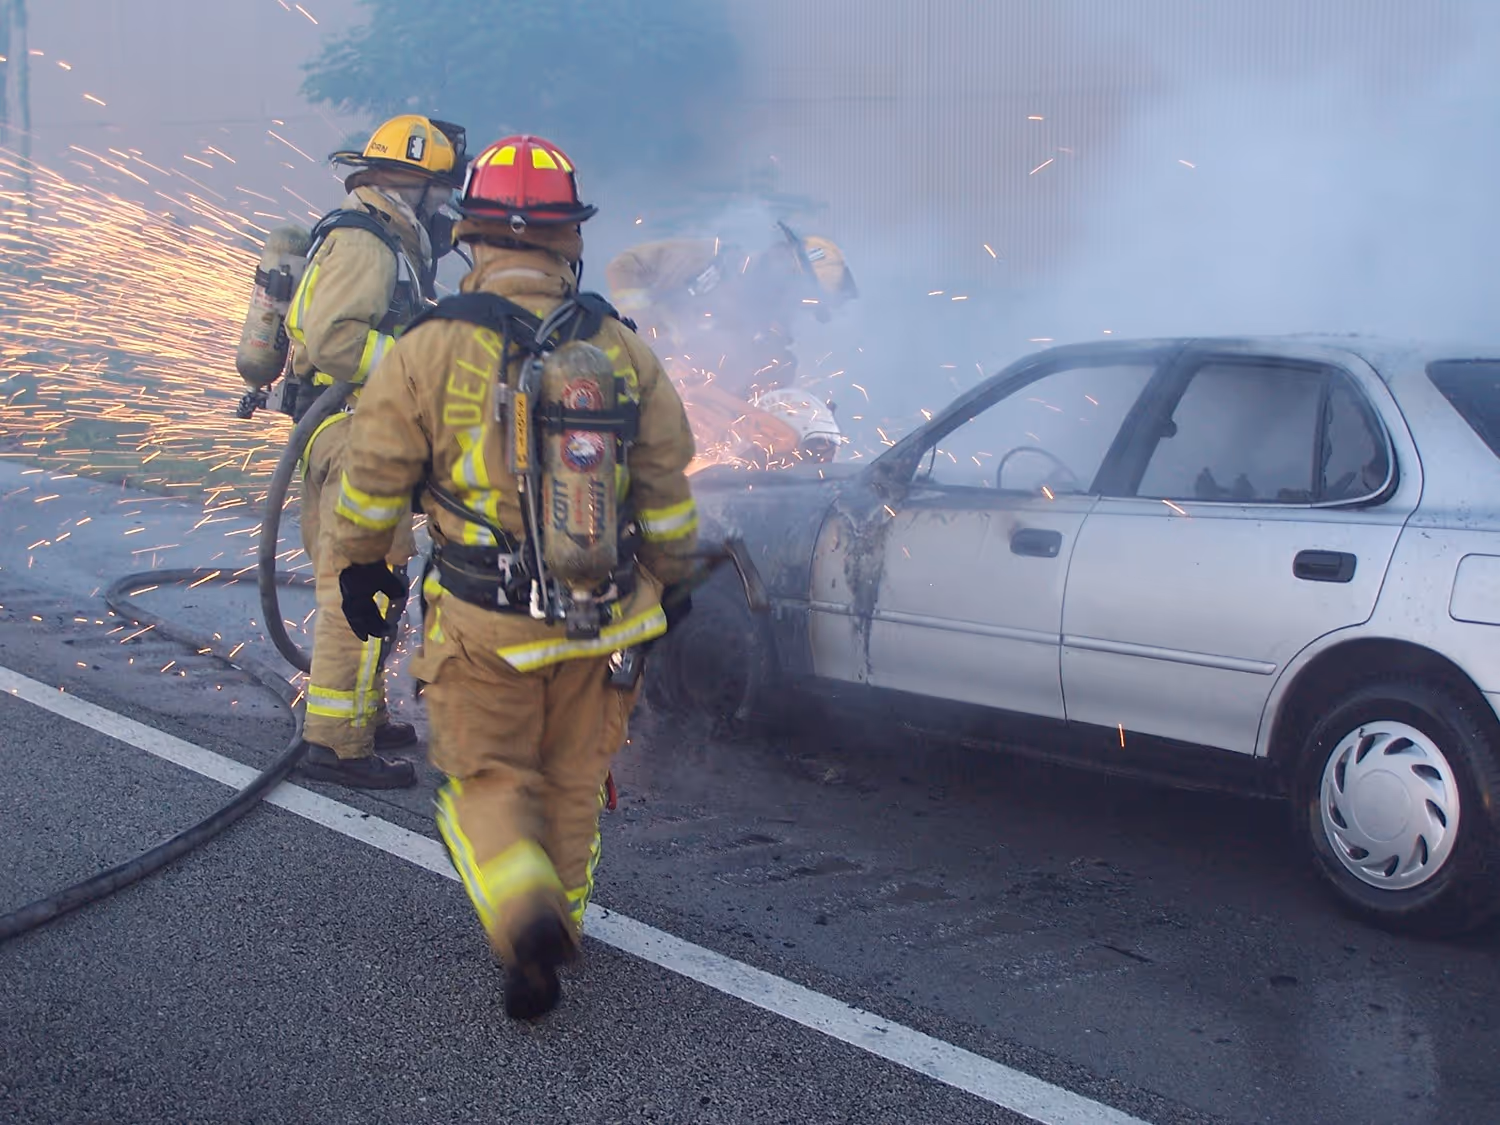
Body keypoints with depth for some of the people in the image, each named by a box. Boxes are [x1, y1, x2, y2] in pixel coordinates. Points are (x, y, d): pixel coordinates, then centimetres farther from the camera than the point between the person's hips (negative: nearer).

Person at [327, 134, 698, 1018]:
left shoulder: (433, 350, -10)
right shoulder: (624, 350, -2)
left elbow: (374, 476, -1)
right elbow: (667, 488, 6)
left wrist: (361, 565, 16)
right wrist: (670, 581, 20)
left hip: (484, 624, -3)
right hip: (601, 622, 3)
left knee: (488, 781, 11)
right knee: (572, 786, 18)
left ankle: (527, 917, -13)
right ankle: (552, 947, 28)